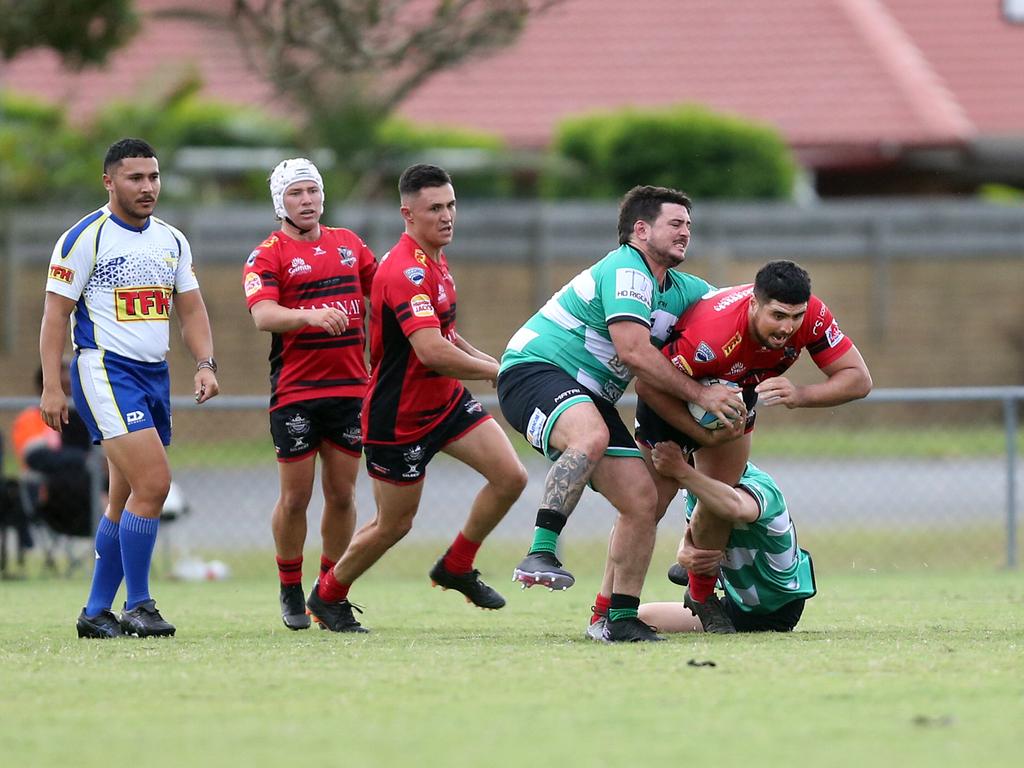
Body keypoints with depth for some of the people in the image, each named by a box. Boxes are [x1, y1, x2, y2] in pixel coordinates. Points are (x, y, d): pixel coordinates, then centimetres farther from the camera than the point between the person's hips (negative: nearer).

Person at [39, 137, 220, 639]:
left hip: (155, 373, 7)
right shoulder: (85, 238, -7)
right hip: (105, 372, -7)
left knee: (127, 500, 9)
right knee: (153, 484, -18)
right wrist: (52, 386, -12)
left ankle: (96, 613, 16)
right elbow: (56, 314, -7)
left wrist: (205, 363, 1)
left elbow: (190, 309, 18)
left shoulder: (172, 240, 13)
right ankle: (137, 606, -10)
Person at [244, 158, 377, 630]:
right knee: (295, 497, -1)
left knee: (342, 494, 5)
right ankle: (290, 591, 14)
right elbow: (263, 315, -19)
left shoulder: (348, 243, 13)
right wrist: (309, 314, -37)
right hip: (295, 392, -4)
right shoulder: (267, 256, -4)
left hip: (349, 388, 4)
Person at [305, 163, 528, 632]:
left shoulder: (434, 261, 7)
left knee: (510, 477, -5)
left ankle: (456, 567, 15)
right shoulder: (405, 271, -26)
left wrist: (485, 360, 11)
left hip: (445, 400, 9)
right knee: (394, 524, 4)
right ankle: (327, 596, 27)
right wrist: (494, 371, -24)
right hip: (398, 415, -9)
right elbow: (432, 352, -35)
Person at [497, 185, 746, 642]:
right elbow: (634, 352, -22)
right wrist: (699, 394, -17)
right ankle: (539, 555, -46)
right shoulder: (626, 271, -15)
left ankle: (622, 618, 6)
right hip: (533, 370, -9)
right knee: (591, 436, -41)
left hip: (589, 397, 10)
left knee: (641, 500, -2)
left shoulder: (680, 290, 16)